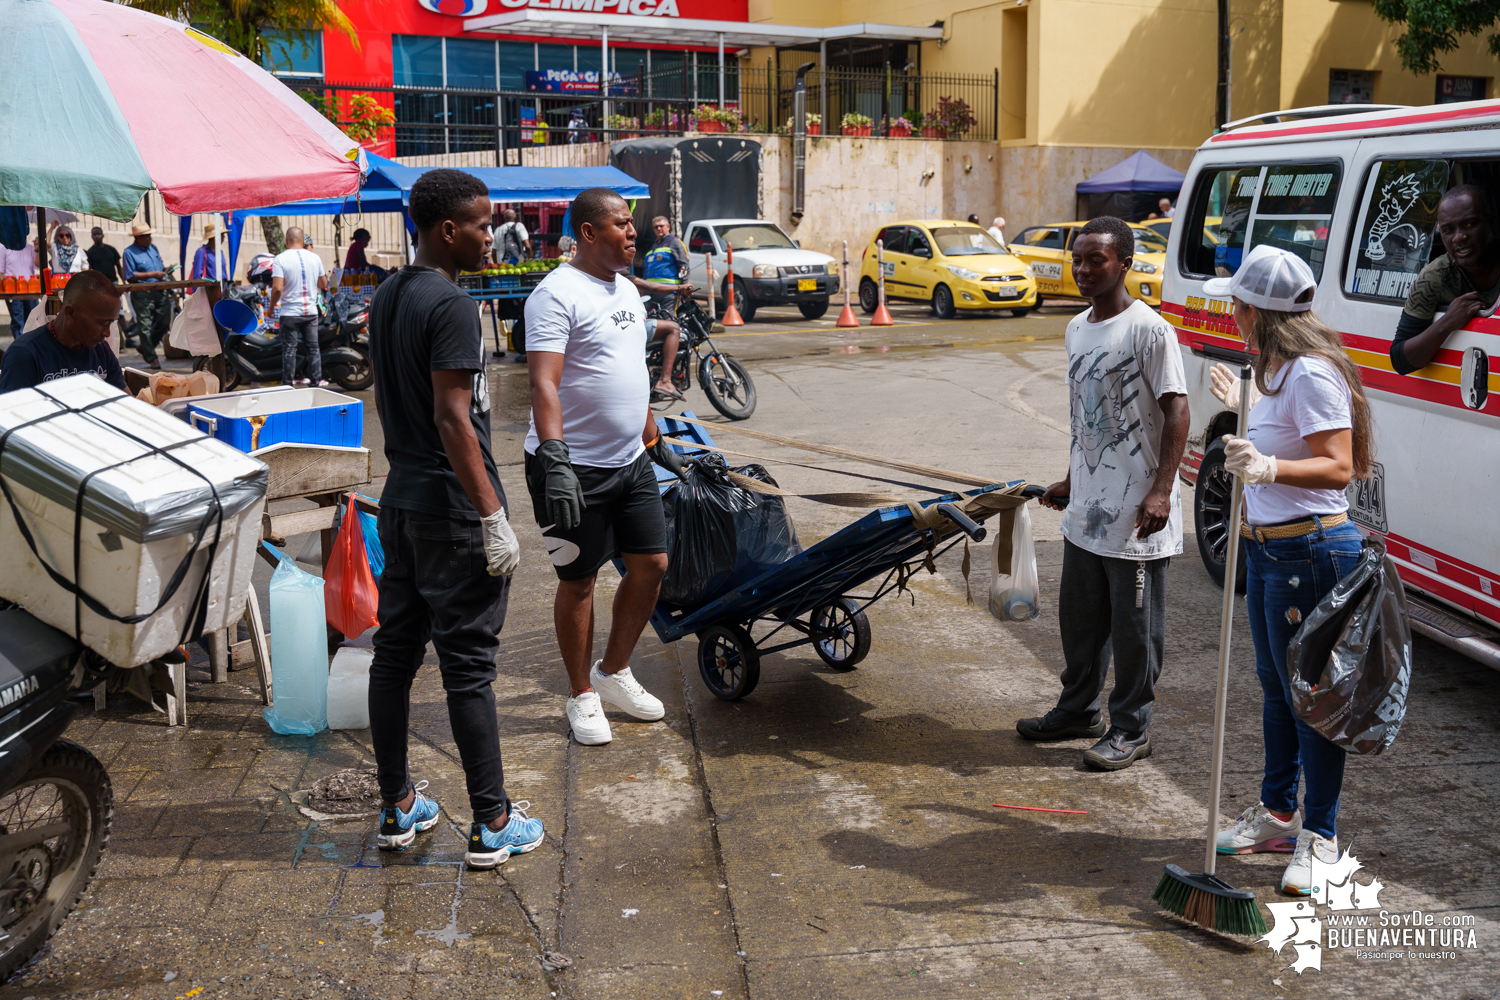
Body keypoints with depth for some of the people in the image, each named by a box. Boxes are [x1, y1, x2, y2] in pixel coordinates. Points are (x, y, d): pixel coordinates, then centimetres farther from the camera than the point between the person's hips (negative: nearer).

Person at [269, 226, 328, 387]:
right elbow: (323, 284, 11)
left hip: (290, 312, -3)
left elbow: (277, 288, -18)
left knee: (289, 350, 3)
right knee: (313, 348, 11)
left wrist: (271, 306, -2)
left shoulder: (280, 259, -10)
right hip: (311, 311, 3)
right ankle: (316, 381, 15)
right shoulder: (315, 257, 2)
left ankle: (287, 384, 8)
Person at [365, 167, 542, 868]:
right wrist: (494, 516, -20)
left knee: (395, 651, 13)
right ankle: (492, 823, 7)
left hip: (400, 499, 9)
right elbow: (453, 419, -22)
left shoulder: (386, 297, 11)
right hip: (452, 508, -9)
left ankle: (397, 808, 24)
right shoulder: (451, 305, -18)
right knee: (468, 663, -2)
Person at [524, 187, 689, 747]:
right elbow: (544, 385, -23)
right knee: (578, 581, 4)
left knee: (651, 565, 10)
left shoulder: (626, 290, 14)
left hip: (630, 461, 8)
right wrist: (554, 461, -32)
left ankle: (614, 672, 28)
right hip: (576, 469, -8)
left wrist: (654, 440, 24)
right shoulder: (558, 294, -15)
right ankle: (582, 696, 19)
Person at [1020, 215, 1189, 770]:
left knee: (1134, 626, 3)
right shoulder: (1076, 329, 12)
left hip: (1136, 514, -8)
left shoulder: (1148, 330, -13)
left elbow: (1176, 411, -16)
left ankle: (1130, 729, 16)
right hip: (1087, 507, 8)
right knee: (1079, 615, 19)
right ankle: (1078, 709, 35)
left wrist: (1161, 489, -23)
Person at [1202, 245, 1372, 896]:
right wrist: (1244, 407, 34)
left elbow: (1337, 466, -25)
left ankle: (1319, 836, 13)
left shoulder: (1312, 373, -19)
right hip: (1267, 548, 10)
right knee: (1276, 687, 19)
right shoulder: (1276, 369, 11)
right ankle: (1278, 814, 33)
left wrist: (1268, 468, -39)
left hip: (1311, 551, -10)